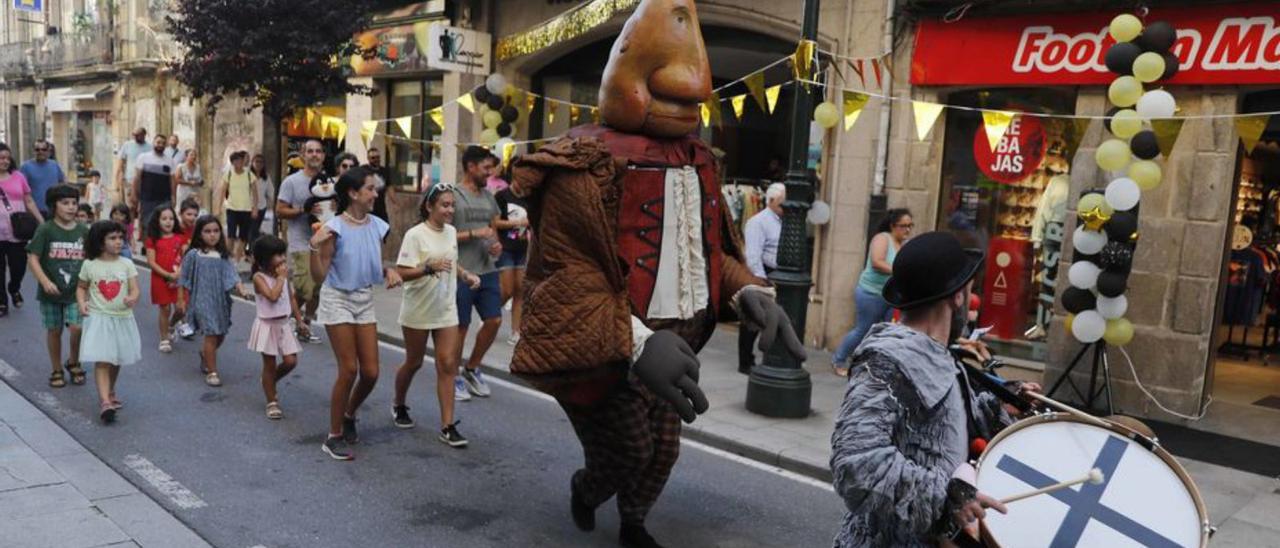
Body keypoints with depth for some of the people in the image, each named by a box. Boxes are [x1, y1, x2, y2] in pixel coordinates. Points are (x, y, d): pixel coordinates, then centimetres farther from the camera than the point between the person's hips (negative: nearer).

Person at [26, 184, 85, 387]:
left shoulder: (83, 231, 2)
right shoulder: (45, 230, -7)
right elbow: (32, 259, -9)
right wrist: (45, 282, -20)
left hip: (76, 292, 1)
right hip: (51, 292, -1)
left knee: (77, 328, -10)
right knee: (54, 331, 11)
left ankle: (73, 363, 16)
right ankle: (57, 370, 27)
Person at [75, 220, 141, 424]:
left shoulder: (127, 264, 0)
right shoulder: (89, 265, -1)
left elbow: (135, 289, -5)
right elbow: (81, 287, 11)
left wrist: (132, 298, -28)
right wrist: (81, 303, -8)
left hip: (122, 318, 2)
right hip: (99, 318, -2)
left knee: (116, 360, 14)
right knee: (102, 360, -10)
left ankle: (110, 393, 35)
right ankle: (105, 402, -16)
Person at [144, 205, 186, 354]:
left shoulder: (180, 238, 4)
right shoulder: (153, 240, -2)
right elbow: (151, 262, -7)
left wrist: (179, 274, -14)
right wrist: (168, 275, -15)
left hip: (178, 278, 2)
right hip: (160, 278, -2)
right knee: (164, 309, 2)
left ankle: (171, 325, 29)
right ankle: (164, 339, 15)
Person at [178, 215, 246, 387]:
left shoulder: (223, 256, 3)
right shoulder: (193, 255, -5)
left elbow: (231, 275, -5)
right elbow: (183, 278, 1)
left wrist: (241, 289, -22)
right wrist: (181, 299, 1)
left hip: (221, 300, 4)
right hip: (202, 300, -4)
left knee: (220, 334, 13)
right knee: (211, 334, -8)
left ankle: (205, 354, 44)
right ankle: (212, 372, 3)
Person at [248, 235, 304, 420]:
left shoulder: (283, 275, 4)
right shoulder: (259, 277, -14)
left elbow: (291, 298, 14)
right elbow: (272, 296, -30)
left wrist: (300, 320, 15)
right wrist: (281, 277, -21)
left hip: (283, 325, 5)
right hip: (267, 326, -5)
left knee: (290, 361, 0)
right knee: (270, 365, 3)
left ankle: (270, 383, 29)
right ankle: (272, 402, 15)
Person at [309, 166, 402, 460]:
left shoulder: (377, 226, 0)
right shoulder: (335, 228, -16)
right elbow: (319, 276, -16)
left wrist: (388, 272, -8)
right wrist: (315, 248, -31)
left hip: (365, 300, 5)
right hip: (338, 300, -5)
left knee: (370, 372, 4)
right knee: (349, 369, -6)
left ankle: (349, 415, 33)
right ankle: (334, 436, 11)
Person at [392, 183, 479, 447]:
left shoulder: (451, 232, 4)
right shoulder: (415, 235, -15)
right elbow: (402, 273, -18)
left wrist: (465, 275, 1)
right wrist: (430, 268, -31)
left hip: (446, 310, 4)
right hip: (418, 311, -4)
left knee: (447, 365, -2)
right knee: (413, 363, 12)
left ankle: (447, 426, 1)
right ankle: (399, 405, 40)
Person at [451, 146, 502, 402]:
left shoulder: (488, 196, 13)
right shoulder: (454, 195, -9)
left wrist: (497, 244, 2)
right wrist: (474, 234, -18)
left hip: (488, 271, 7)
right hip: (462, 272, -7)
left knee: (494, 320, 6)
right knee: (461, 326, 3)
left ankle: (472, 369, 26)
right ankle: (454, 377, 20)